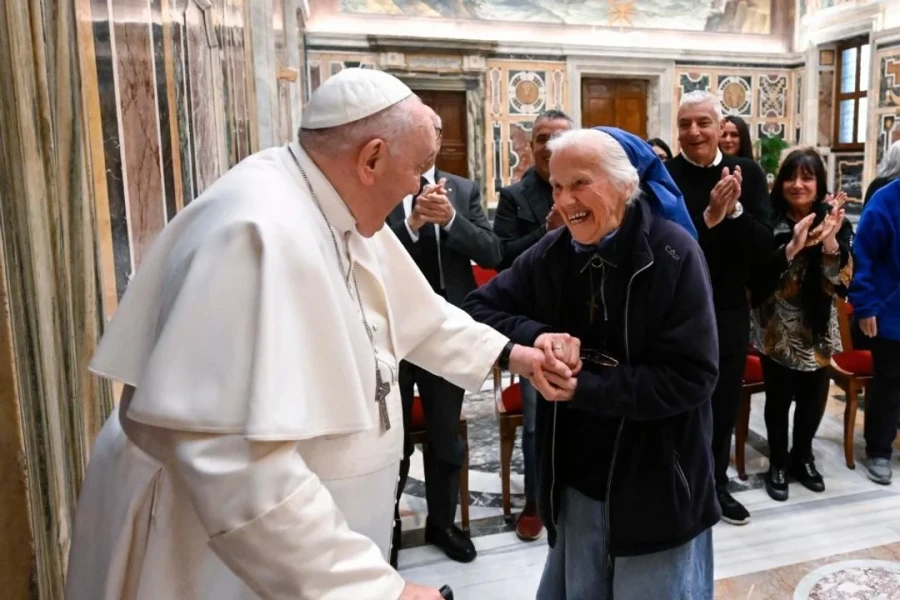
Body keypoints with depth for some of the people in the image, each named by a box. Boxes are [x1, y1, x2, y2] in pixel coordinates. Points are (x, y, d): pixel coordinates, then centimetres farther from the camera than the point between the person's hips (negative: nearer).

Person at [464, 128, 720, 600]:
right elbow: (477, 309, -2)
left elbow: (692, 377, -19)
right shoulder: (552, 253, -3)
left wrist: (584, 388, -24)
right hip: (576, 480, 4)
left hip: (656, 485, -4)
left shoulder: (672, 254, -16)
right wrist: (537, 335, -20)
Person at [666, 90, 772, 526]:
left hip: (730, 311, 4)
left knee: (724, 405, 17)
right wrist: (710, 216, -29)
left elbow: (764, 246, -7)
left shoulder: (748, 174, 0)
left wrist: (734, 210, -22)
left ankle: (716, 486, 37)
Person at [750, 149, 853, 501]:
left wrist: (830, 242, -25)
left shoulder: (835, 221, -1)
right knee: (779, 398, 2)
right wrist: (792, 247, -32)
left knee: (814, 397, 12)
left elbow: (844, 280, -9)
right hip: (777, 329, -3)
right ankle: (778, 463, 23)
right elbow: (758, 276, -18)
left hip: (817, 328, 3)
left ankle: (803, 457, 35)